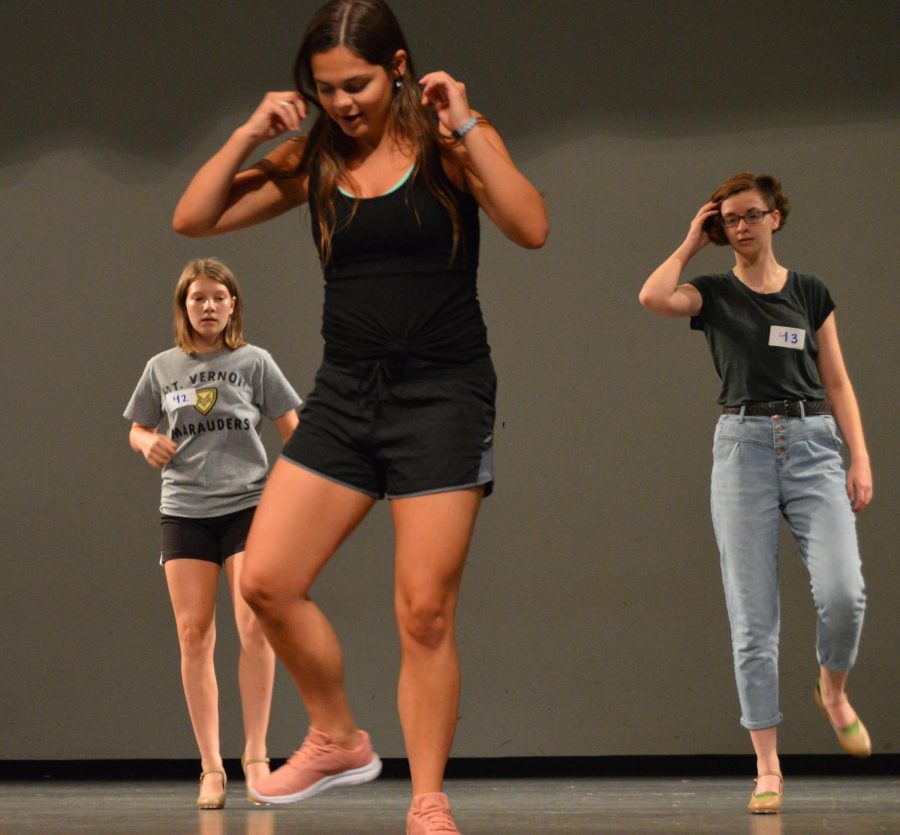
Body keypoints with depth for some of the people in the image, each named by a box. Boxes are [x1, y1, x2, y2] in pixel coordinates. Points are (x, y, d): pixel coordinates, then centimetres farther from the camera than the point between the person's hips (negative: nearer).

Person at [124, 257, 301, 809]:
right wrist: (149, 443, -2)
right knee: (194, 634, -2)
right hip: (184, 510, 2)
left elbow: (293, 427, 6)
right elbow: (138, 430, 20)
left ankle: (256, 755, -4)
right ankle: (211, 767, 3)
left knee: (255, 626, -15)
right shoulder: (162, 369, 10)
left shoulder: (254, 362, 4)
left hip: (248, 504, -2)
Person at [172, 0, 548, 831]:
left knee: (425, 612, -5)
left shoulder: (449, 141, -4)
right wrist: (250, 135, -5)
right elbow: (193, 218, 6)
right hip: (345, 393, 4)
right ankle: (338, 741, 20)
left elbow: (531, 227, -19)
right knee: (266, 582, -2)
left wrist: (465, 125, -21)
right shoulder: (313, 160, 6)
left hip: (442, 395, -4)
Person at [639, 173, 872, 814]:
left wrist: (861, 459, -1)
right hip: (744, 446, 0)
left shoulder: (811, 293, 11)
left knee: (843, 594, -17)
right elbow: (654, 297, -15)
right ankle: (768, 768, -1)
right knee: (753, 616, -4)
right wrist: (692, 243, 0)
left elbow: (838, 384, 10)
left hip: (813, 445, 0)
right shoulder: (714, 294, 7)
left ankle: (834, 690, 16)